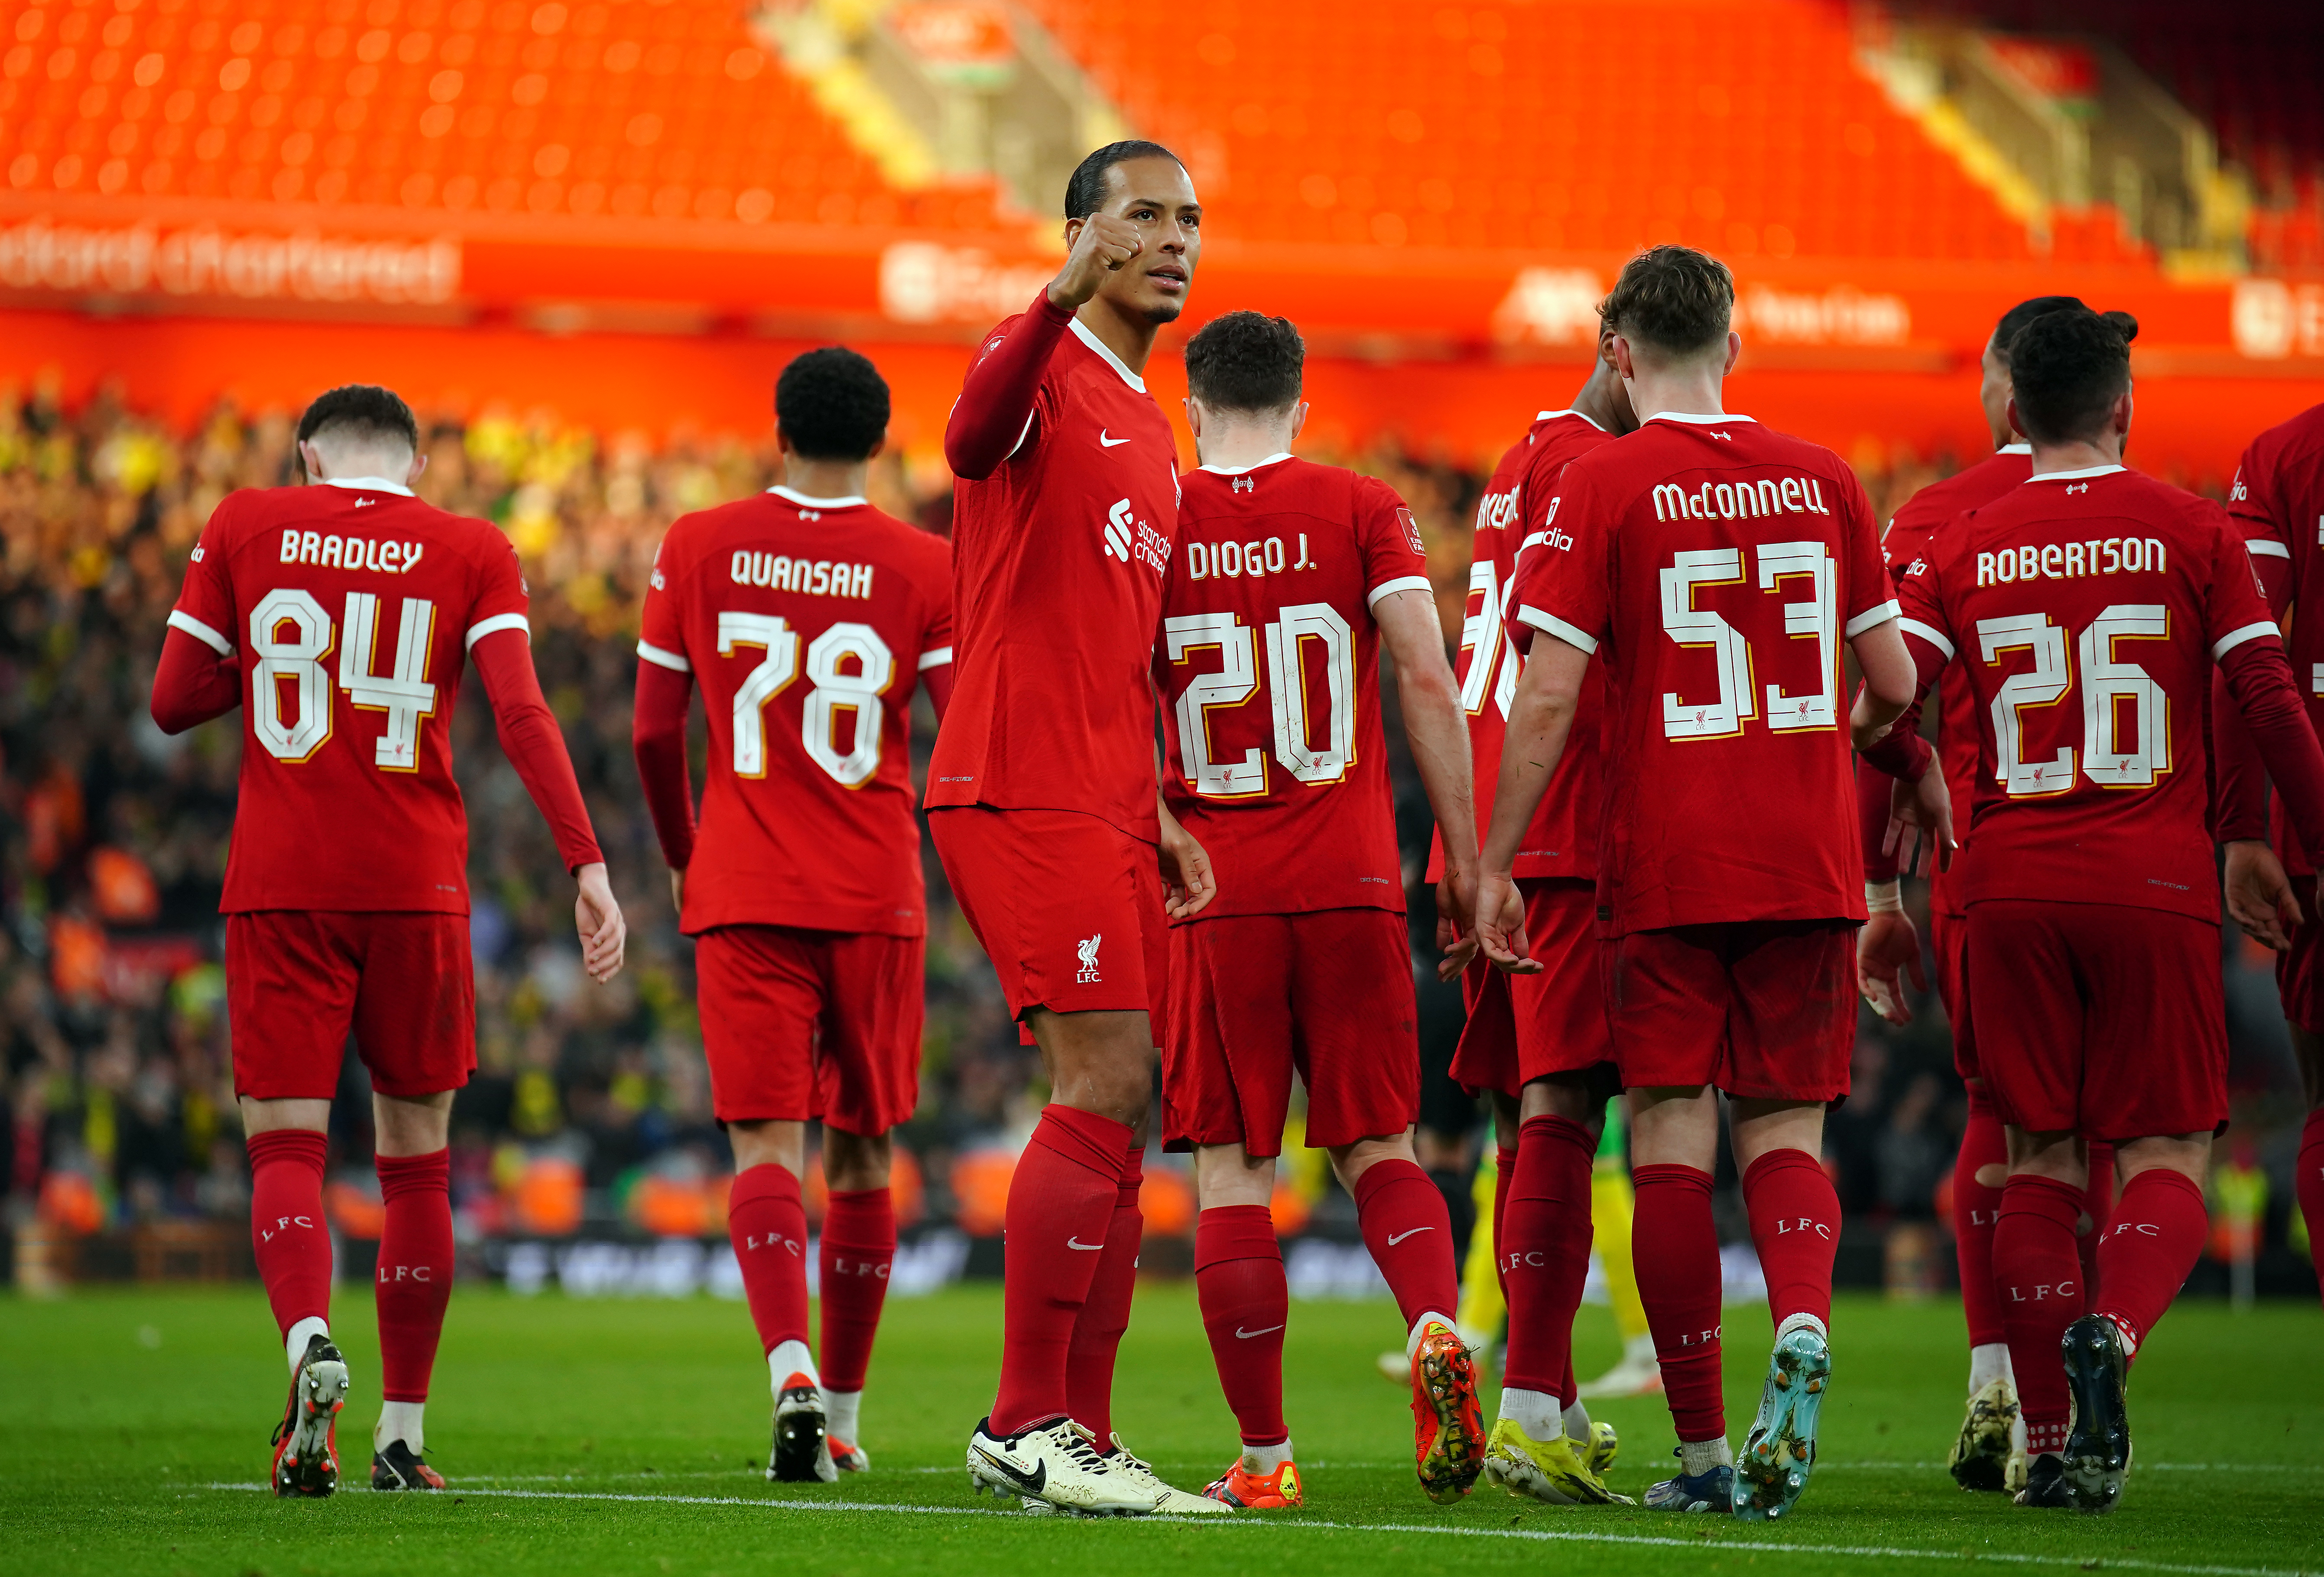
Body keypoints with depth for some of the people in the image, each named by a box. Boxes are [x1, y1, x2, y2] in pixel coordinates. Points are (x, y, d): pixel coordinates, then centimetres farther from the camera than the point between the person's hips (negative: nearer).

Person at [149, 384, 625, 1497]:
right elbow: (521, 715, -9)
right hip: (416, 890, 0)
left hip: (278, 890, 0)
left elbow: (173, 704, 7)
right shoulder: (472, 554, 3)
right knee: (415, 1155, 11)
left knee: (286, 1145, 1)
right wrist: (588, 867, -12)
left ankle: (309, 1339, -28)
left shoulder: (245, 527, 5)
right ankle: (402, 1435, 13)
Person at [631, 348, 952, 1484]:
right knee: (862, 1153, 12)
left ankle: (792, 1370, -29)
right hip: (877, 899, 1)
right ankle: (843, 1415, 19)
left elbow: (654, 732, 6)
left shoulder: (698, 549, 2)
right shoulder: (925, 568, 0)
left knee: (766, 1142, -5)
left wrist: (681, 858, 21)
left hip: (744, 892, 0)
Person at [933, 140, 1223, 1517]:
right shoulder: (1044, 370, -5)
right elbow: (972, 439, -31)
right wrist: (1065, 297, -47)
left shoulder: (1152, 436, 23)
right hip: (1021, 788, -9)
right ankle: (1027, 1425, -11)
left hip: (1106, 806, 9)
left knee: (1119, 1114, 7)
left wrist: (1161, 818, 20)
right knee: (1108, 1084, -15)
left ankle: (1083, 1438, 10)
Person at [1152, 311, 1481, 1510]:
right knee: (1375, 1143, 12)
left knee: (1230, 1170, 4)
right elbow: (1428, 682, -6)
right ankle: (1437, 1325, -17)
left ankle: (1265, 1455, 1)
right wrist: (1464, 858, 0)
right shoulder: (1363, 511, 2)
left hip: (1211, 895, -1)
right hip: (1351, 881, 1)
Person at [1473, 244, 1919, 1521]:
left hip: (1663, 874, -3)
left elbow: (1549, 698, -11)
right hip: (1807, 869, 3)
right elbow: (1895, 688, 11)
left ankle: (1702, 1452, 2)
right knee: (1785, 1129, 9)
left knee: (1672, 1146, 3)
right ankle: (1803, 1327, -20)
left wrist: (1497, 865, -4)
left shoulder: (1603, 486, -5)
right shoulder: (1824, 481, 7)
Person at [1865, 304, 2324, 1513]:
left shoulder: (1962, 548, 5)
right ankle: (2111, 1332, -27)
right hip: (2155, 887, -2)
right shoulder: (2191, 532, 0)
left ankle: (2053, 1444, 3)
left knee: (2039, 1162, 9)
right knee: (2167, 1158, 3)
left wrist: (1917, 780, 18)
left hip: (2012, 886, 2)